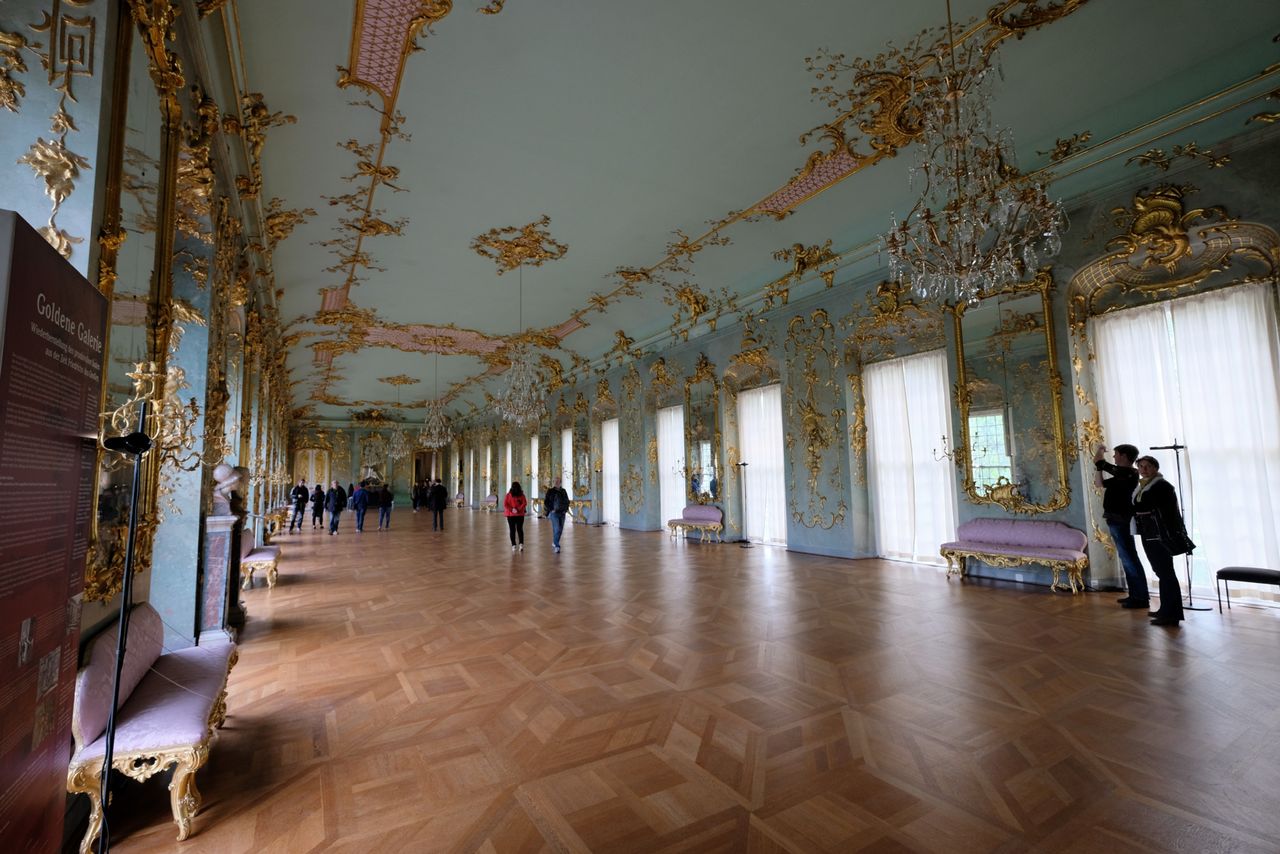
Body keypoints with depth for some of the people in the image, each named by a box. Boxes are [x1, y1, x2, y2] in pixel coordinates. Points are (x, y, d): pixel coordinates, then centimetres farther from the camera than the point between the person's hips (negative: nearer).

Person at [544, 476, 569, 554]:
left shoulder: (563, 491, 9)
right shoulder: (550, 491, -4)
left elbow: (567, 501, 18)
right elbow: (546, 502, -4)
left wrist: (566, 508, 5)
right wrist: (550, 510, -11)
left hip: (562, 513, 5)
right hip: (554, 513, -5)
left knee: (560, 530, 10)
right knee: (557, 529, -12)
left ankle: (555, 543, 30)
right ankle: (556, 546, -7)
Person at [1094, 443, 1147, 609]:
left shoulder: (1126, 473, -16)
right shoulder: (1123, 474, 13)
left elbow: (1097, 462, -17)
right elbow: (1100, 483, 21)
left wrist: (1100, 449, 3)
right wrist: (1098, 468, 15)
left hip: (1120, 520, -10)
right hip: (1117, 520, 10)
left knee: (1129, 559, -6)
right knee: (1127, 558, 15)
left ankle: (1141, 598, -1)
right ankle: (1136, 594, 24)